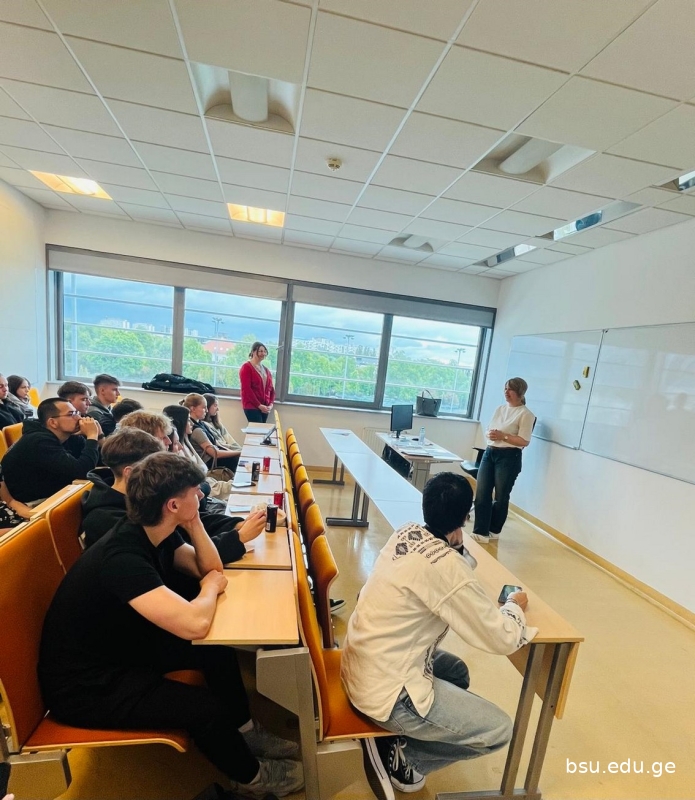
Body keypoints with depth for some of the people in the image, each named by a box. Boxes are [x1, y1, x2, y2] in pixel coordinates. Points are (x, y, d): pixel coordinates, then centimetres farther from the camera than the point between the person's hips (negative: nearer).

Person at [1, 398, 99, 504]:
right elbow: (81, 471, -32)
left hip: (52, 493, 8)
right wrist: (92, 435, -22)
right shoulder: (40, 442, -23)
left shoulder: (57, 437, 3)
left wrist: (97, 435, -10)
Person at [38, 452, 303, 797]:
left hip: (121, 645, 9)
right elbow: (195, 624, -41)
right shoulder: (123, 556, -35)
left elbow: (211, 568, 1)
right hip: (83, 684, -9)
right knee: (206, 707, -15)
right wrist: (211, 587, -19)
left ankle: (244, 730, 26)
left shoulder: (155, 534, -7)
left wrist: (194, 523, -15)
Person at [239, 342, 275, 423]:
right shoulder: (246, 367, -3)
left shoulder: (266, 370, 18)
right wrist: (259, 405, -15)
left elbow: (271, 389, 16)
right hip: (251, 406, -6)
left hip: (265, 408, 6)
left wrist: (271, 404, 0)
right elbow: (246, 389, -12)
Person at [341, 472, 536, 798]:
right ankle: (398, 755, 11)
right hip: (384, 688, -8)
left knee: (457, 673, 26)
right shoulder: (446, 567, -27)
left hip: (362, 664, 8)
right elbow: (503, 639, -14)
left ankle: (400, 740, 21)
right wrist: (515, 605, 3)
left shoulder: (407, 533, -5)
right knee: (499, 730, 5)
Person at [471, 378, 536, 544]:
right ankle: (481, 532, 9)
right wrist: (490, 434, -5)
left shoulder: (525, 414, -7)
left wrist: (503, 436, -18)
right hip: (489, 453, 6)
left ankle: (494, 531, 25)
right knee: (481, 494, 1)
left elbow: (524, 441, -12)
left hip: (509, 457, -6)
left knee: (501, 497, 7)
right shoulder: (500, 409, 14)